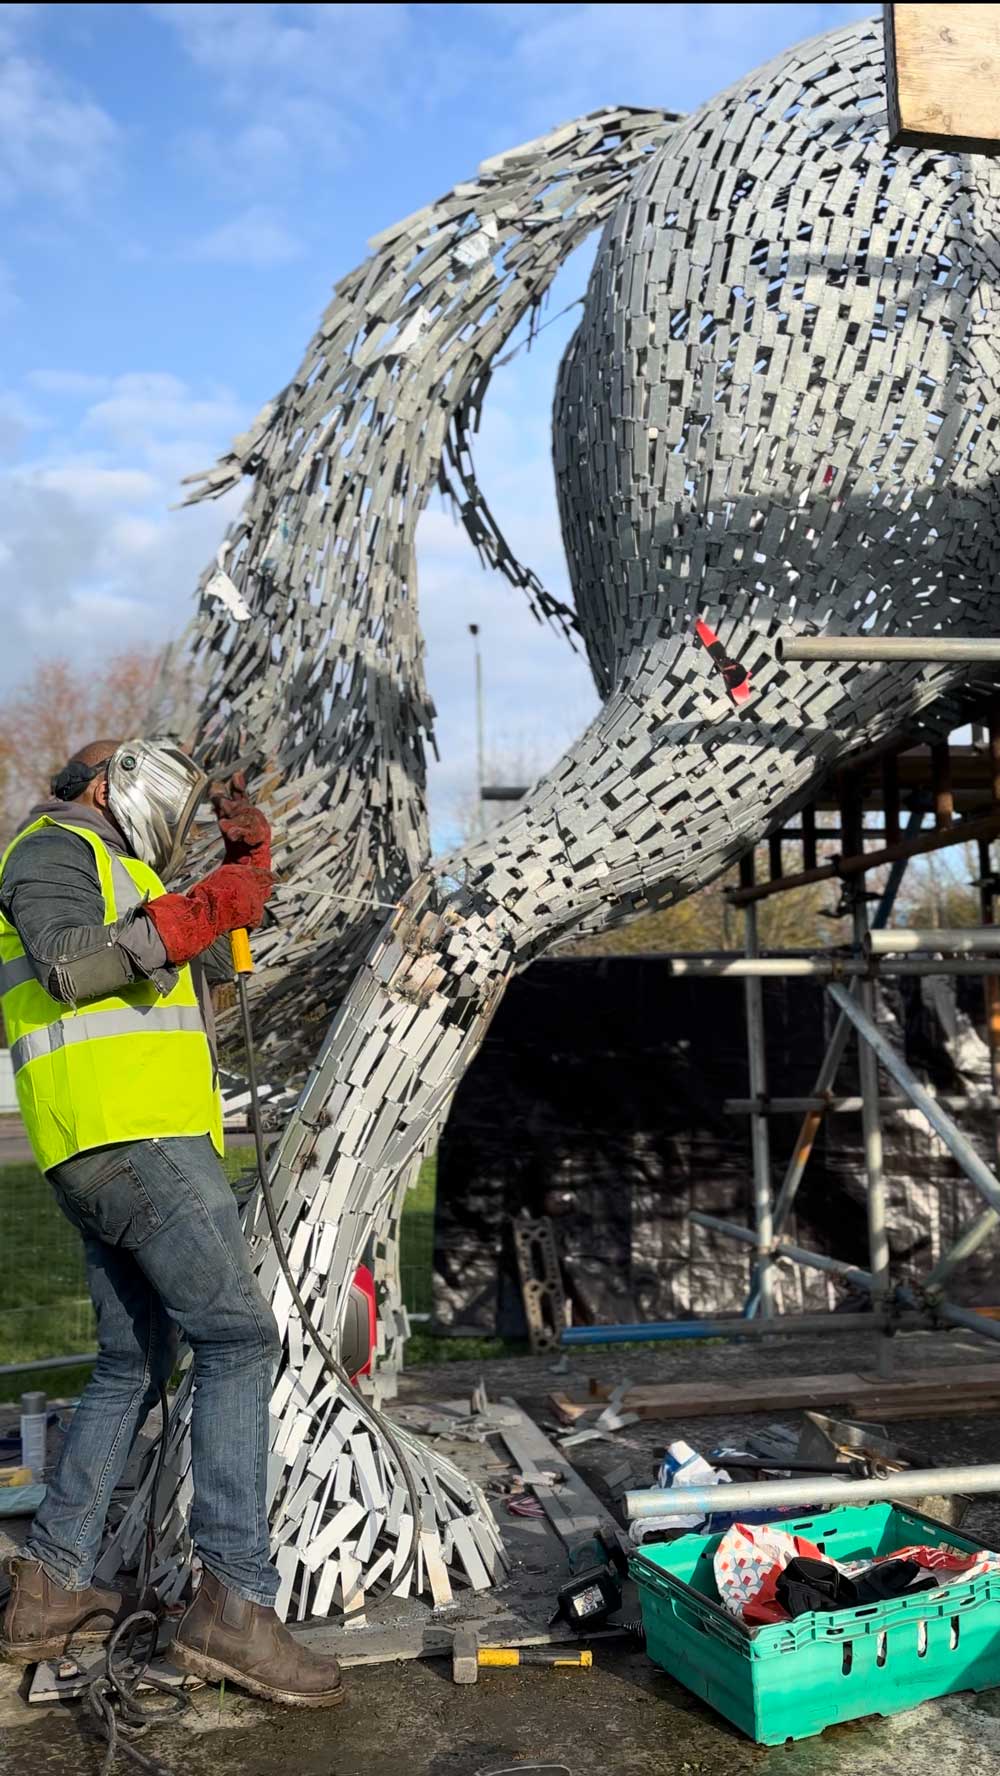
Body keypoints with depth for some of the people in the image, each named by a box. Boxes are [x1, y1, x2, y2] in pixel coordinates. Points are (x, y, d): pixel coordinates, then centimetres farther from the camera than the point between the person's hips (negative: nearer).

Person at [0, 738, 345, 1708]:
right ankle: (233, 1603, -16)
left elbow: (218, 960, 34)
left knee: (133, 1366, 14)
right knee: (236, 1337, -14)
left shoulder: (118, 881, 31)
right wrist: (195, 911, -18)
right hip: (130, 1133, -11)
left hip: (114, 1149, 11)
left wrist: (247, 858, 25)